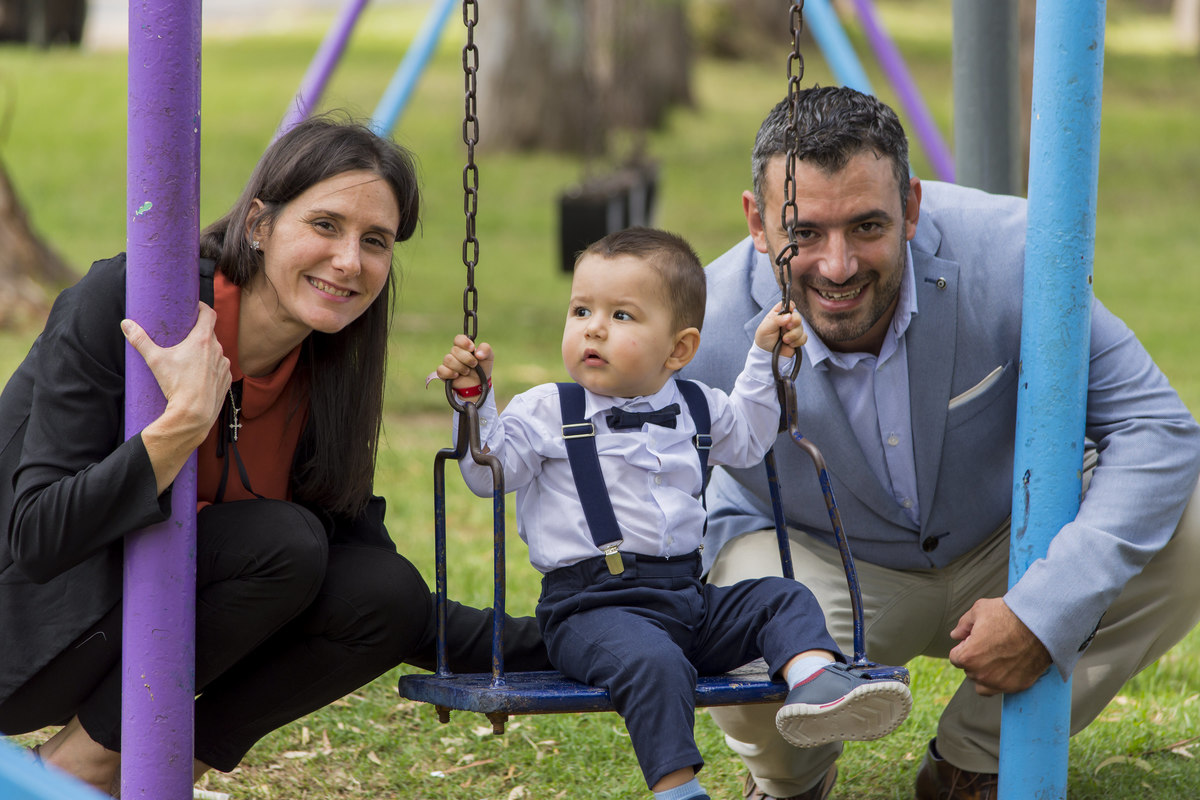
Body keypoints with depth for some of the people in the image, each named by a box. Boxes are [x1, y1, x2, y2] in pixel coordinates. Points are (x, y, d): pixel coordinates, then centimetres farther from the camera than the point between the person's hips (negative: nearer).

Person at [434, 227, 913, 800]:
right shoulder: (547, 412, 1)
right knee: (653, 661, -34)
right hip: (593, 603, -6)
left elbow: (747, 438, 32)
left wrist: (765, 357, 23)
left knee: (783, 599, -5)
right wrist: (473, 399, -17)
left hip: (688, 597, 6)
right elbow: (490, 471, -5)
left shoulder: (695, 409, 14)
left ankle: (816, 679, -29)